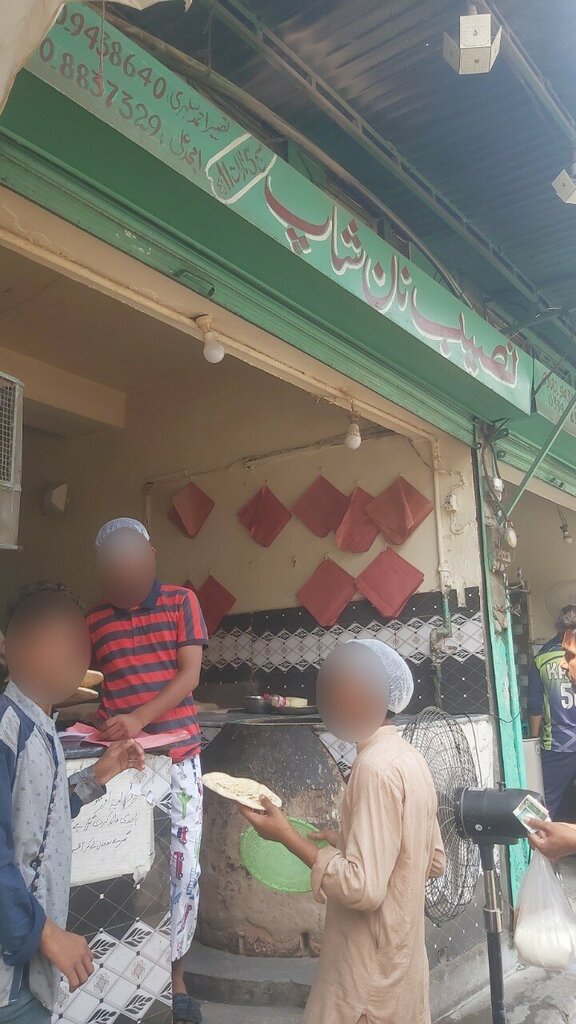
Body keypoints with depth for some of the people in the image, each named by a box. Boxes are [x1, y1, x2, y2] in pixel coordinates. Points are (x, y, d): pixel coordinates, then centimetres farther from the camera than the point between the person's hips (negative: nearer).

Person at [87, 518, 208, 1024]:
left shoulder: (181, 601, 0)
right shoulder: (96, 620, 7)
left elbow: (190, 673, -7)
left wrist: (140, 718, -20)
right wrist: (103, 726, -8)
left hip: (178, 755, -1)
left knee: (183, 868, 4)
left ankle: (174, 976, 21)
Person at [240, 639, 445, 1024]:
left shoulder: (376, 766, -24)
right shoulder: (410, 758, 4)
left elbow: (363, 888, -28)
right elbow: (435, 861, 12)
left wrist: (287, 835, -20)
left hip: (370, 978, -8)